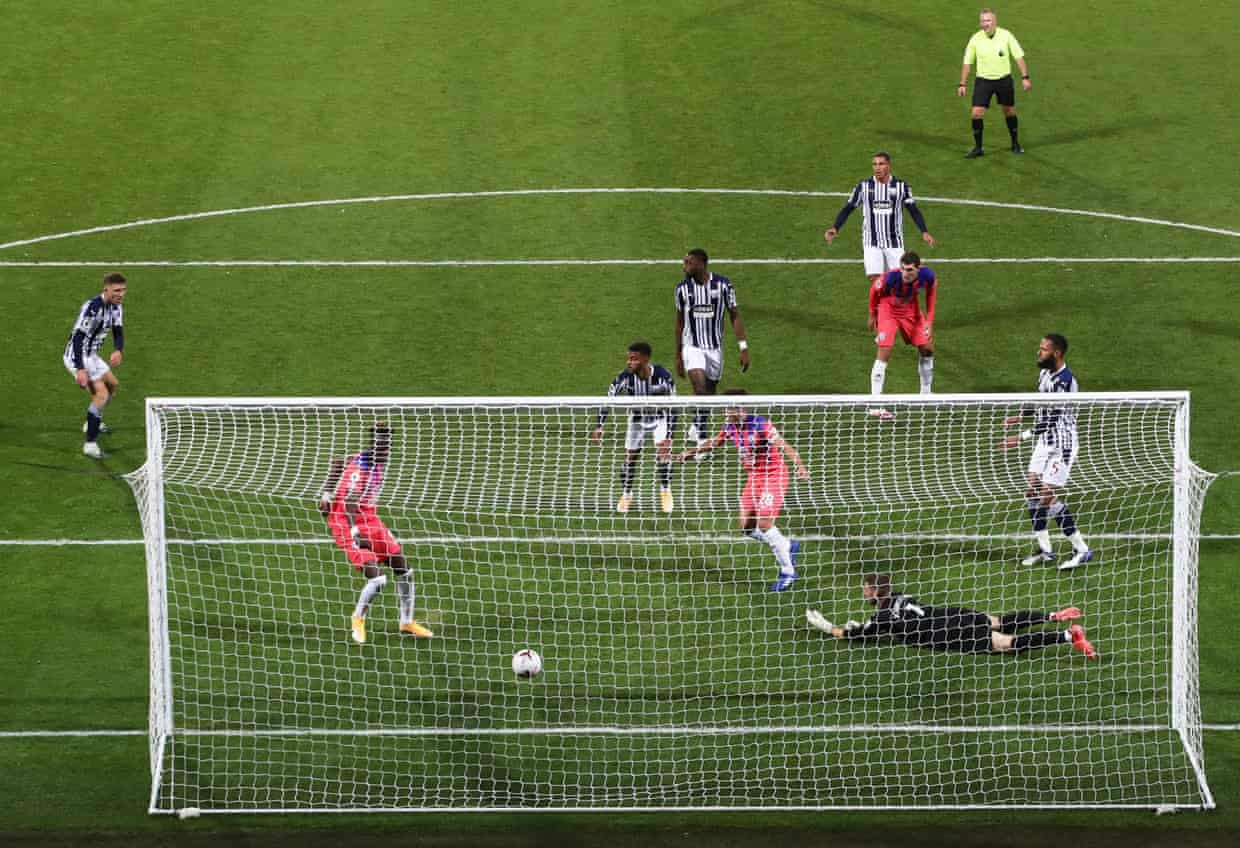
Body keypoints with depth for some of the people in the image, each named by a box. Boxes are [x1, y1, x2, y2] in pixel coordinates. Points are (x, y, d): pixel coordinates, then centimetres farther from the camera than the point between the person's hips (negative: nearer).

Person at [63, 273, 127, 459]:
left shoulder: (115, 307, 1)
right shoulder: (92, 308, -28)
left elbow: (118, 332, 3)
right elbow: (77, 338, -31)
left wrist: (118, 351, -21)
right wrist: (80, 369, -37)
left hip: (90, 355, 10)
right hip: (77, 356, -10)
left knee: (113, 384, 28)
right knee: (101, 393, -21)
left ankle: (93, 423, 48)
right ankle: (90, 444, -22)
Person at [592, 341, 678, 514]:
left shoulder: (663, 376, -31)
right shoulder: (625, 377, -25)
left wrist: (668, 436, -30)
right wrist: (599, 427, -27)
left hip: (660, 417, -2)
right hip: (637, 418, 2)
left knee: (663, 451, -20)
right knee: (629, 458, -2)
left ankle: (665, 492, 1)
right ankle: (626, 496, 19)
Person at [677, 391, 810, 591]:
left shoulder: (760, 425, -24)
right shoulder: (730, 426, -1)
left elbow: (784, 447, -32)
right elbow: (714, 442, 21)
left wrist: (800, 466, -47)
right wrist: (692, 452, 24)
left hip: (774, 475, -8)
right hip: (754, 476, 8)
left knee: (764, 523, -17)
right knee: (747, 526, 4)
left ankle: (787, 571, -4)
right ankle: (788, 546, 25)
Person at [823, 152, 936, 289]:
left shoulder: (901, 186, -1)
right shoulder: (863, 187, 0)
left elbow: (914, 211, 4)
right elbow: (847, 209, 3)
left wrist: (924, 232, -7)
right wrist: (835, 228, -10)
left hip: (895, 243, 1)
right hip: (872, 244, -1)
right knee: (875, 283, -12)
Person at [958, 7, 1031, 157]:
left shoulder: (1005, 35, -9)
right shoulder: (976, 39, -7)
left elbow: (1019, 56, -3)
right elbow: (967, 62, 2)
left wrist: (1025, 77, -9)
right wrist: (962, 84, 0)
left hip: (1004, 79, 0)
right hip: (983, 81, 0)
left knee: (1009, 111, 10)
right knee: (977, 113, -9)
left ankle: (1015, 144, 29)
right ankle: (978, 148, 2)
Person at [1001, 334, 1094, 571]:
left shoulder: (1064, 381, -24)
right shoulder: (1045, 373, 5)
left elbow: (1051, 420, -27)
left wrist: (1022, 437, -30)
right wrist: (1020, 416, 13)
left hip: (1062, 445, -9)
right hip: (1044, 442, 9)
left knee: (1048, 498, -10)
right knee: (1032, 494, 7)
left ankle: (1082, 550, -1)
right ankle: (1044, 550, 17)